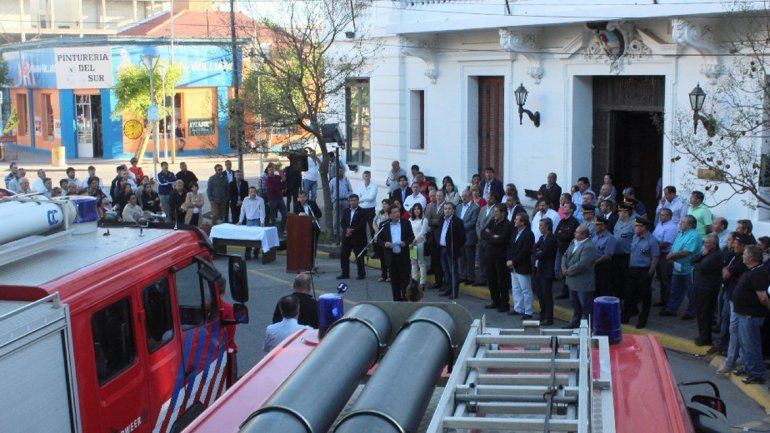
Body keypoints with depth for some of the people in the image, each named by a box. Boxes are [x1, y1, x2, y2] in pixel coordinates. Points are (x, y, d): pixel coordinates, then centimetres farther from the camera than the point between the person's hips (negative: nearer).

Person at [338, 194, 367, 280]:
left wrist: (352, 231, -18)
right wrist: (346, 230, -13)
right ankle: (345, 273, 14)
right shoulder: (346, 211, 11)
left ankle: (361, 274, 11)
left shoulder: (362, 212, -5)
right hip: (346, 238, 5)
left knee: (359, 257, 0)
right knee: (343, 256, 5)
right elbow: (342, 223, 5)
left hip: (358, 238, -5)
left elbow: (362, 225, -13)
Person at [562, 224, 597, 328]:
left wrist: (568, 271, -17)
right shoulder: (574, 242, 7)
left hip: (583, 284, -9)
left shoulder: (589, 247, -22)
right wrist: (564, 266, -5)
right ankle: (575, 323, 37)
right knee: (575, 304, 23)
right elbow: (565, 255, 14)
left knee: (586, 307, 3)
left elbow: (581, 265, -27)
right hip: (572, 281, 9)